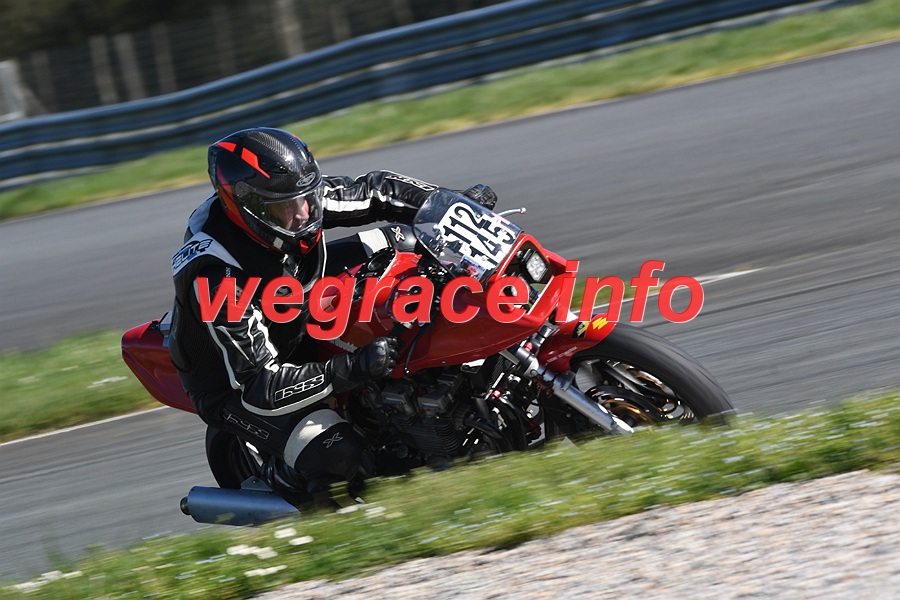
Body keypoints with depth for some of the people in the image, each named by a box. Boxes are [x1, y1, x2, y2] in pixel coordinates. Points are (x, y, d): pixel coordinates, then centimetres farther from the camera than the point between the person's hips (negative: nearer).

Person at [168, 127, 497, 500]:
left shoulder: (293, 199, -19)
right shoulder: (218, 281, -38)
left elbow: (374, 191, -4)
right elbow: (259, 384, -38)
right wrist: (351, 370, -46)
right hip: (233, 384, -8)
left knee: (383, 241, 3)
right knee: (338, 455, -30)